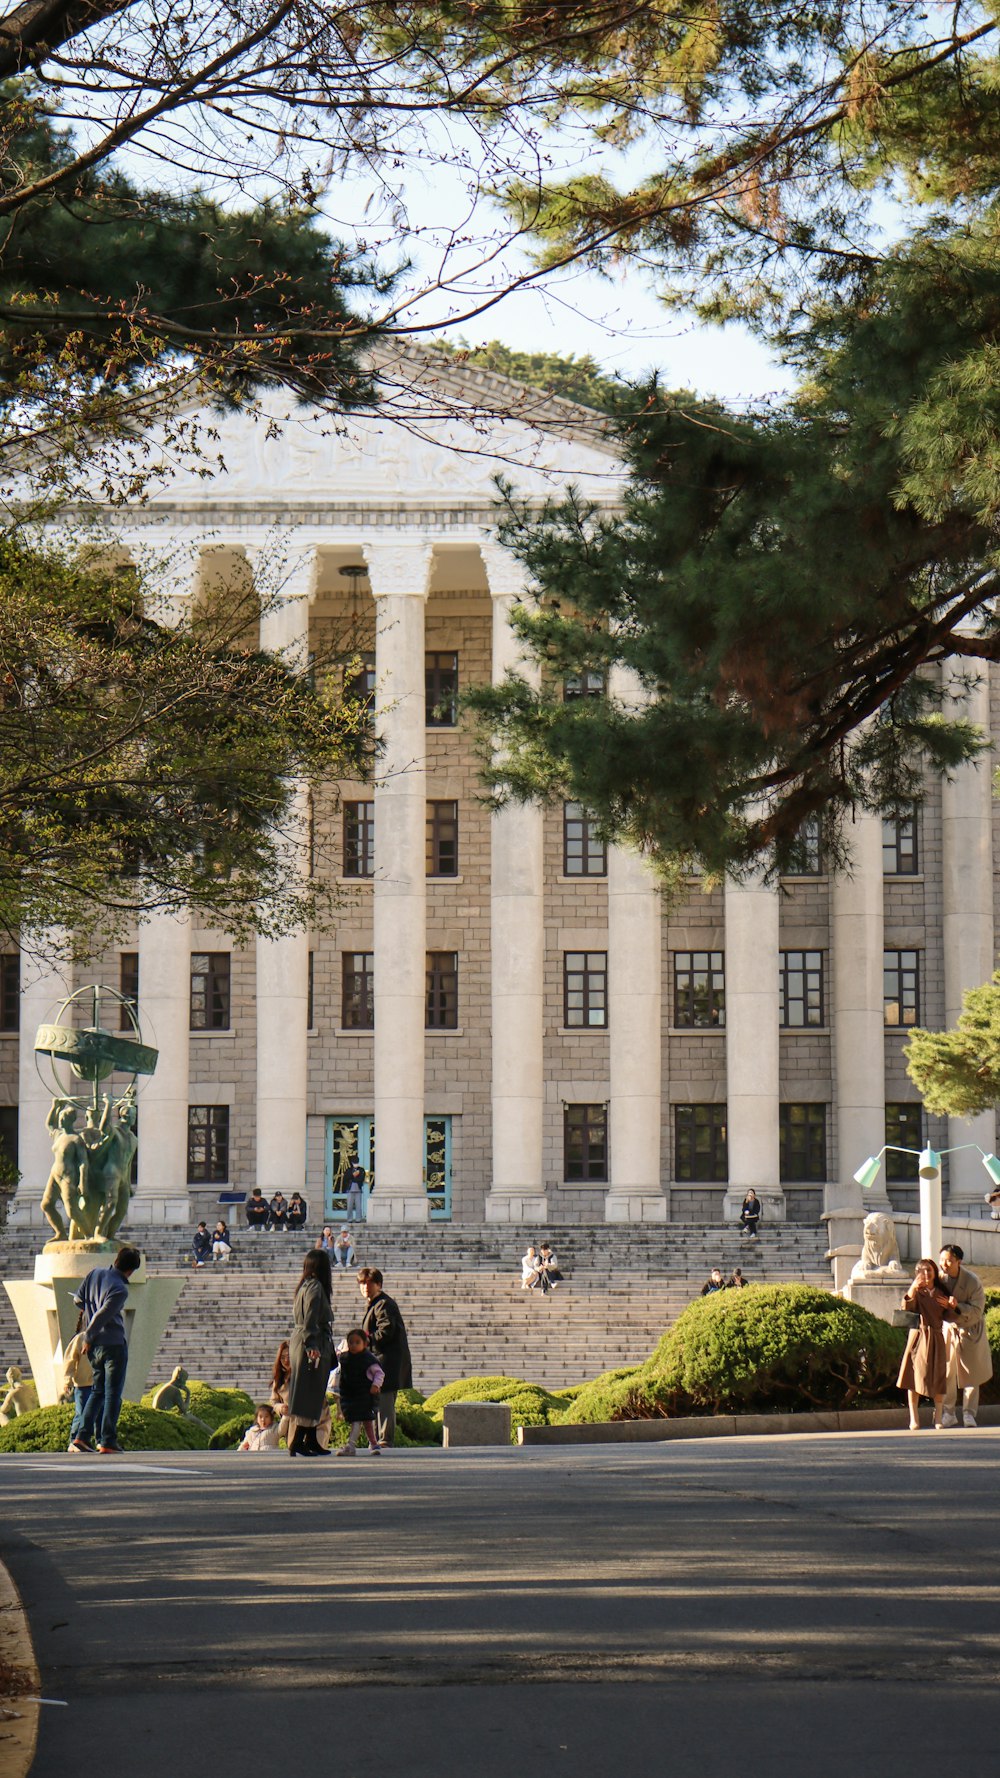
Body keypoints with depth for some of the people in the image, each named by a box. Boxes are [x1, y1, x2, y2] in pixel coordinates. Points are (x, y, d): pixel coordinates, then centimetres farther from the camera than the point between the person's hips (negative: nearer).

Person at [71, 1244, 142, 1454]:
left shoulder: (96, 1273, 3)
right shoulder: (120, 1290, -18)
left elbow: (78, 1300, 14)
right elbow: (101, 1317, -19)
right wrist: (88, 1338, -6)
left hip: (95, 1347, 7)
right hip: (113, 1344, -7)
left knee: (98, 1392, 16)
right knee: (113, 1394, 0)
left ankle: (82, 1436, 7)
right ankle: (107, 1442, -2)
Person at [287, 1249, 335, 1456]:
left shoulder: (304, 1287, 15)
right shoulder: (315, 1288, -12)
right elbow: (310, 1321, -20)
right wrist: (312, 1347, -24)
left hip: (298, 1343, 9)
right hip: (313, 1345, -9)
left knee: (314, 1396, 14)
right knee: (309, 1395, -8)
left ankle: (311, 1442, 17)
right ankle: (297, 1444, -10)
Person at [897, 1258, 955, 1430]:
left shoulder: (941, 1293, 10)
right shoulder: (916, 1292, 0)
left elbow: (948, 1318, 10)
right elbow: (906, 1308, -19)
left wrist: (950, 1306, -11)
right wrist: (912, 1289, -33)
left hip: (936, 1338, 3)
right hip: (918, 1337, -3)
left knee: (938, 1377, 2)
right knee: (915, 1377, -4)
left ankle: (938, 1418, 12)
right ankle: (914, 1419, 1)